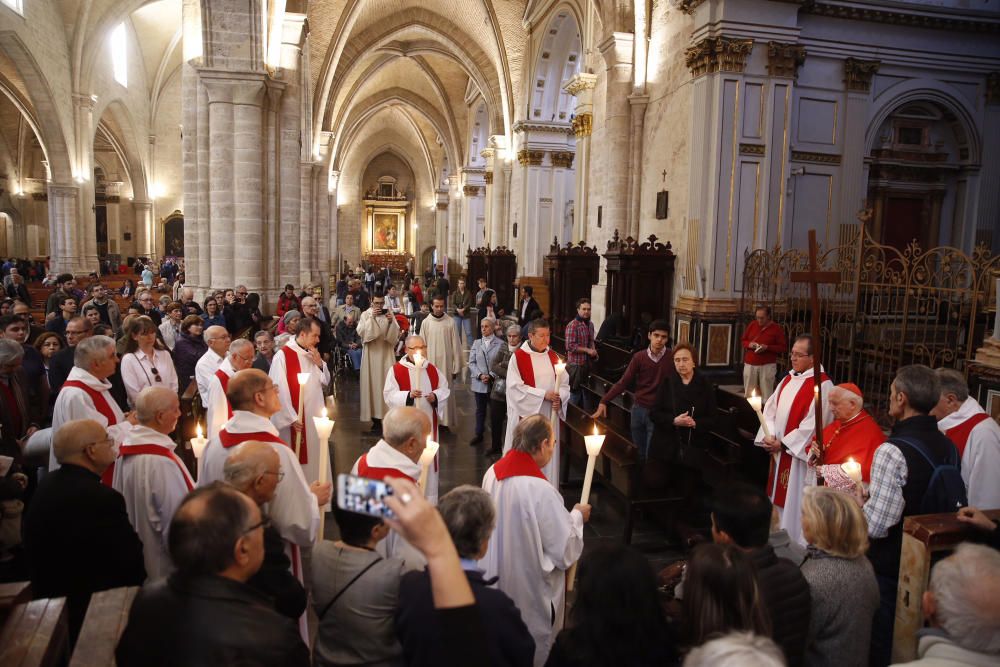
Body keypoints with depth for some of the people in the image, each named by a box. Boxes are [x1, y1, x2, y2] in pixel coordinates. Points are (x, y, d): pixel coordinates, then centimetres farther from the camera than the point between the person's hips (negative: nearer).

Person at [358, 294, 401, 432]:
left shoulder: (389, 314, 5)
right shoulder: (365, 314, 2)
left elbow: (395, 334, 1)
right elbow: (360, 331, -11)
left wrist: (391, 322, -17)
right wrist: (371, 318, -19)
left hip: (387, 354, 1)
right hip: (371, 355, -1)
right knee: (373, 383, 0)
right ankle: (375, 417, 6)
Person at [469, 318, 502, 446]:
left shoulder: (500, 344, -5)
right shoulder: (476, 343, 8)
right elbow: (471, 362, 5)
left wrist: (492, 376, -17)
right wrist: (480, 375, -10)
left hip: (495, 383, -3)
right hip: (479, 382, 3)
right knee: (480, 410, 14)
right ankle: (479, 434, 25)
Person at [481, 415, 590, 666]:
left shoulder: (492, 473, -8)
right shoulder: (541, 490, -31)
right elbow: (565, 552, -21)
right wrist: (577, 517, -5)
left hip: (497, 581, 7)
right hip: (531, 589, -7)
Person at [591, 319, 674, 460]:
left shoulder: (673, 358, -8)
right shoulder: (639, 357, -2)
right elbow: (623, 382, -2)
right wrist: (604, 401, -10)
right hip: (638, 409, 3)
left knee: (650, 455, 0)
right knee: (638, 453, 15)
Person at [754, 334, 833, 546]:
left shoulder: (823, 385, -14)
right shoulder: (788, 380, 10)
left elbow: (812, 424, -19)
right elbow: (771, 408, 7)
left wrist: (783, 443, -17)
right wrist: (769, 436, -8)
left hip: (799, 455, -8)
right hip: (779, 451, 8)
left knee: (795, 502, 0)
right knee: (780, 497, 17)